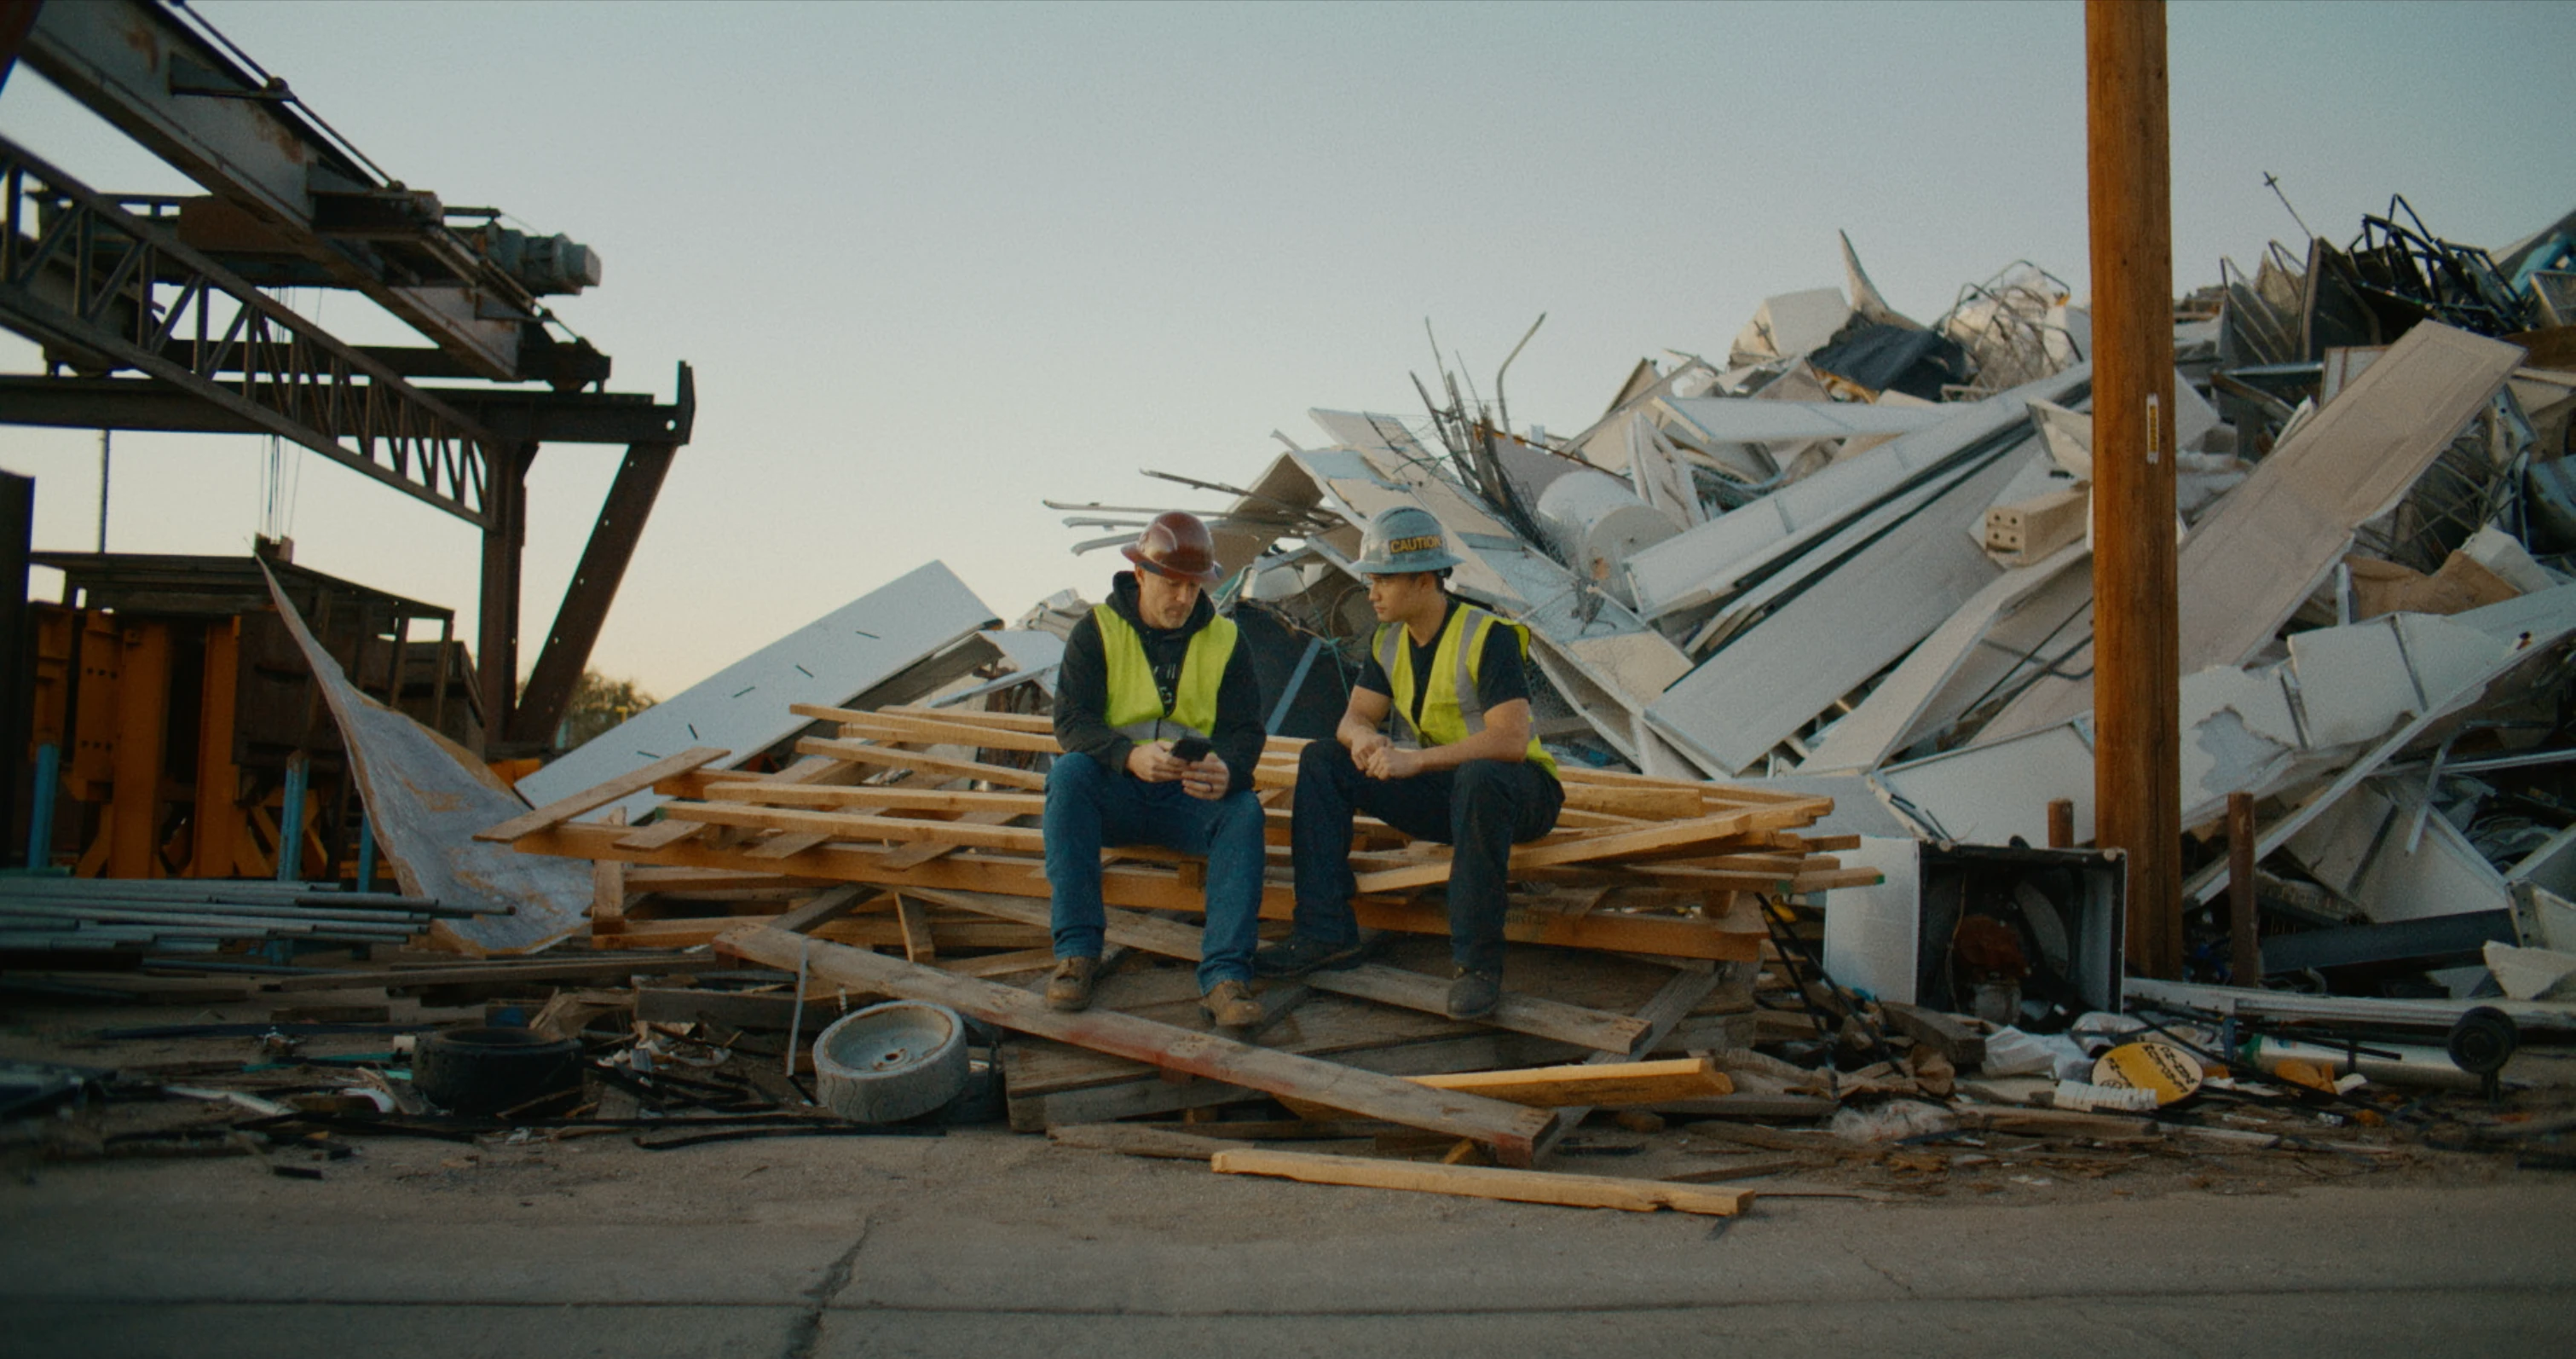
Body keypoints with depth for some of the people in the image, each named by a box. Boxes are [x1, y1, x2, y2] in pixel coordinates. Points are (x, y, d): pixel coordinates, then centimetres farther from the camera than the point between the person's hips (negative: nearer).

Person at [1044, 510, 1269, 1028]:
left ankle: (1224, 975, -39)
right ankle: (1077, 951, -31)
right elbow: (1071, 721, -11)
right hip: (1114, 794, -1)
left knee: (1244, 810, -30)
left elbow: (1245, 730, -2)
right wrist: (1130, 755, -32)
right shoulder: (1097, 631, 2)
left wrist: (1226, 769, -28)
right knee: (1068, 773, -32)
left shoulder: (1225, 640, 7)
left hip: (1192, 798, 1)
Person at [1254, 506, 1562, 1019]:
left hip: (1519, 790, -7)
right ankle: (1325, 933, -13)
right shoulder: (1389, 641, 4)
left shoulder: (1488, 636, -20)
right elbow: (1355, 716, 3)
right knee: (1321, 760, -7)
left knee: (1479, 778, -43)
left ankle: (1479, 963, -33)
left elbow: (1510, 740, -30)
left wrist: (1416, 761, -34)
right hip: (1439, 792, 7)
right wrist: (1363, 738, -23)